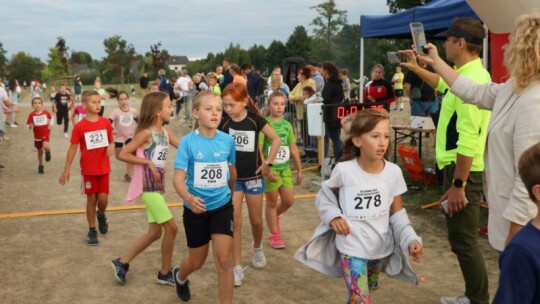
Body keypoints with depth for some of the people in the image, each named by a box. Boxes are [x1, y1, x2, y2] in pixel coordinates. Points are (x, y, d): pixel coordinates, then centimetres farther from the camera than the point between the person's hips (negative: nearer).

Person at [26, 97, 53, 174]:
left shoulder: (46, 112, -8)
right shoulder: (31, 115, -11)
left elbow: (51, 118, 13)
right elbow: (28, 126, -8)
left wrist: (50, 125, 2)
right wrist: (30, 127, -30)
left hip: (46, 134, -1)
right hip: (37, 136, 1)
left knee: (45, 146, -29)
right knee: (40, 151, 14)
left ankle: (48, 152, 9)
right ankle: (41, 166, 33)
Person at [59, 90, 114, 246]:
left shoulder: (106, 123, -3)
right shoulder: (79, 126, -11)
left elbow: (111, 141, 8)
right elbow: (73, 148, -6)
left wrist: (111, 147, -17)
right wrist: (66, 169, -6)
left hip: (104, 168, 2)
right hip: (88, 169, -2)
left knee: (103, 199, 0)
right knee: (91, 199, 6)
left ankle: (101, 214, 35)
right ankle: (92, 231, 20)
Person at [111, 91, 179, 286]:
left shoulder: (165, 133, 10)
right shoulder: (146, 133, -14)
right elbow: (122, 154, -16)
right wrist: (148, 162, -19)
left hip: (158, 186, 9)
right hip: (147, 186, -9)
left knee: (155, 232, 13)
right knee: (171, 227, -5)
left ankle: (122, 262, 25)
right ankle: (165, 273, 10)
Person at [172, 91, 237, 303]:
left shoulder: (227, 140, -7)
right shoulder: (188, 142, -16)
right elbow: (178, 177, -22)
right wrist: (189, 198, -41)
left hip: (222, 206, 2)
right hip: (196, 209, -1)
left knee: (224, 260, -8)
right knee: (197, 261, 16)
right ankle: (180, 276, 52)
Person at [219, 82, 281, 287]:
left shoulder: (254, 120, -10)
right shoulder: (223, 123, -8)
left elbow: (276, 139, -3)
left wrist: (268, 163, -6)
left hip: (253, 176, 0)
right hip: (232, 178, 0)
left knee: (256, 220, 11)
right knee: (235, 221, -3)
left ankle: (257, 247, 44)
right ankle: (237, 267, 5)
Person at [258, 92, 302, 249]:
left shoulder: (287, 125, 6)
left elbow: (294, 149, 10)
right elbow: (258, 150, -15)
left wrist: (299, 170, 12)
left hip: (285, 168, 5)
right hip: (270, 169, -5)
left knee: (289, 200, 5)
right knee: (272, 202, 6)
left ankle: (275, 216, 37)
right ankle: (274, 235, 20)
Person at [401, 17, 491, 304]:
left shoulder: (471, 81, -22)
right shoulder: (469, 74, 11)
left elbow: (468, 140, -27)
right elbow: (443, 84, 36)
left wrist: (458, 184, -26)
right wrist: (415, 68, 32)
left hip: (464, 169, -11)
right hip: (461, 165, 11)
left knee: (463, 240, -2)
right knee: (463, 237, 19)